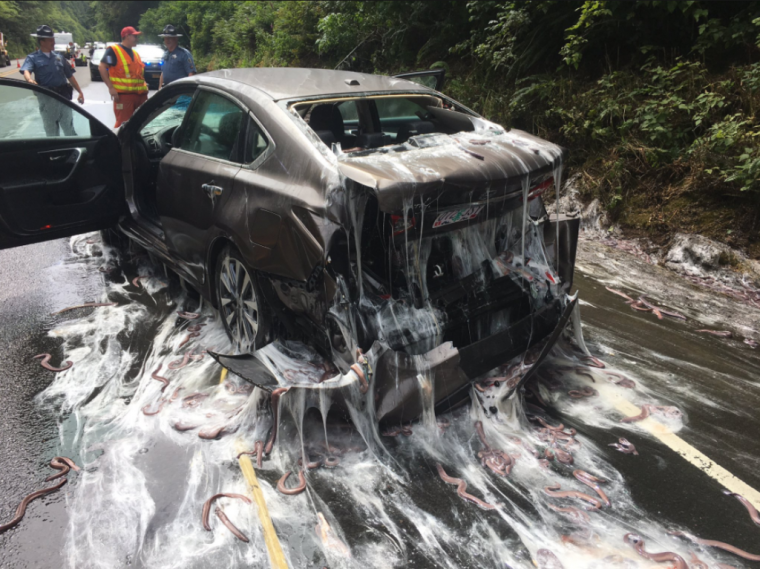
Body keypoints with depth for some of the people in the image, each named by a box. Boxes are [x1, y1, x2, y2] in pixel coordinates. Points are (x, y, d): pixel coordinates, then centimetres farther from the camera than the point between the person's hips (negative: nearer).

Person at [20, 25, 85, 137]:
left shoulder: (58, 57, 15)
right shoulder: (33, 58, 2)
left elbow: (70, 76, 17)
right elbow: (26, 70, -16)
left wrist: (80, 92, 8)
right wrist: (30, 80, -39)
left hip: (63, 97, 3)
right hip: (46, 99, -3)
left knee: (69, 129, 7)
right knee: (51, 132, 6)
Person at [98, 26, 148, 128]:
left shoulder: (135, 53, 22)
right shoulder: (113, 50, -3)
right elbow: (102, 67, -9)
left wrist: (144, 85, 16)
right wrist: (111, 87, -16)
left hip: (140, 94, 8)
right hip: (123, 94, -8)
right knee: (123, 123, -10)